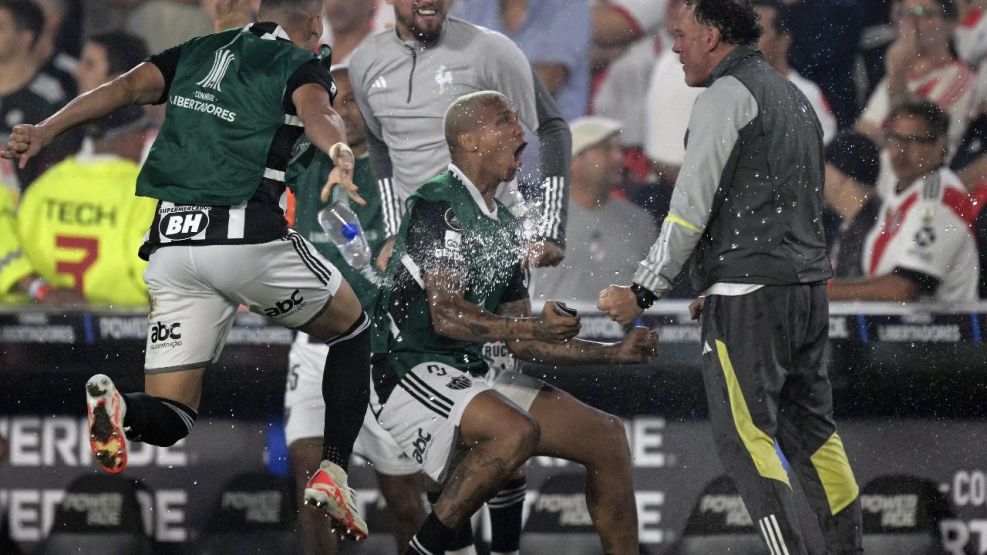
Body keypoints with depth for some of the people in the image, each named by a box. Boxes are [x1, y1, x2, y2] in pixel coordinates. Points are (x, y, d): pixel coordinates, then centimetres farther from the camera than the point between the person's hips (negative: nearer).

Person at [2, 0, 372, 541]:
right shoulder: (301, 65, 9)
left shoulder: (199, 53, 24)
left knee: (169, 419, 6)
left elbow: (127, 87, 7)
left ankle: (117, 408, -28)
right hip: (246, 234, -4)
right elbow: (315, 111, -15)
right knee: (352, 329, 23)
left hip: (170, 245, 4)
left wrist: (45, 130, -1)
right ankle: (331, 472, 9)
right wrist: (340, 155, -35)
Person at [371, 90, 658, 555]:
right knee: (516, 430, -35)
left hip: (467, 378, 9)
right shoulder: (438, 206, -11)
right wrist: (535, 326, -34)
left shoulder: (504, 227, 18)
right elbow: (446, 316, -23)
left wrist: (615, 353, 13)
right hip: (410, 372, -9)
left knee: (607, 437, 3)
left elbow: (519, 341, 20)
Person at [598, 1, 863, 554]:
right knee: (812, 430, 12)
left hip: (750, 295, -9)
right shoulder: (794, 97, 20)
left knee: (746, 436, -7)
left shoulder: (728, 94, -8)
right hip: (808, 283, 9)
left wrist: (644, 291, -11)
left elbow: (692, 206, -13)